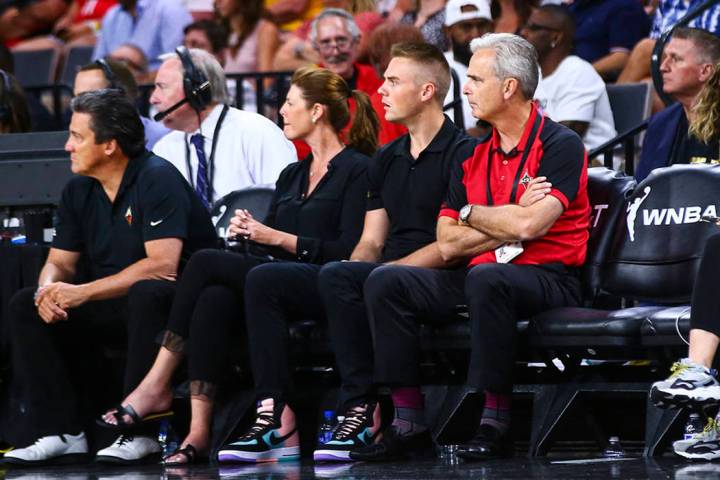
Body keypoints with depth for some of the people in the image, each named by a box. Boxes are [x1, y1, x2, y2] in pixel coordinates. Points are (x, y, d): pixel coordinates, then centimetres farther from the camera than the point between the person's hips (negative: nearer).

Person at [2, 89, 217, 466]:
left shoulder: (157, 180, -17)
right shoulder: (79, 190, 6)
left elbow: (163, 265, -27)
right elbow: (59, 262, 10)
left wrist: (82, 293, -27)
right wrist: (47, 291, -16)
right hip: (115, 304, 8)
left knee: (145, 294, -40)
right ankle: (61, 433, -14)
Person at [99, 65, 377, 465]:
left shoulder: (356, 170, 0)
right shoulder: (292, 175, 26)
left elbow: (350, 249, -10)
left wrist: (277, 238, -12)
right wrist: (251, 232, -2)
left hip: (327, 284, -7)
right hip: (276, 274, 7)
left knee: (207, 263, -29)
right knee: (213, 299, -27)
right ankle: (199, 429, -36)